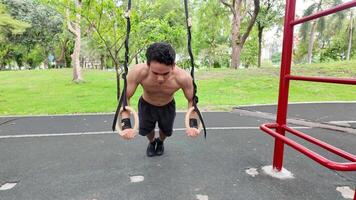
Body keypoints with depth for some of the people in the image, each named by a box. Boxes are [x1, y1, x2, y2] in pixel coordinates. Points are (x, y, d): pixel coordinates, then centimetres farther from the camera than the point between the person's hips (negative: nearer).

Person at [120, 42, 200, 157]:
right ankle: (152, 142, 53)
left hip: (168, 106, 1)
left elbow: (192, 100, -20)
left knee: (166, 131, 18)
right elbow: (125, 98, -26)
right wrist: (126, 125, -38)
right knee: (145, 130, 14)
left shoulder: (182, 77, -38)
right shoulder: (137, 72, -39)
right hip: (146, 105, 0)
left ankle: (160, 142, 56)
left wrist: (193, 124, -33)